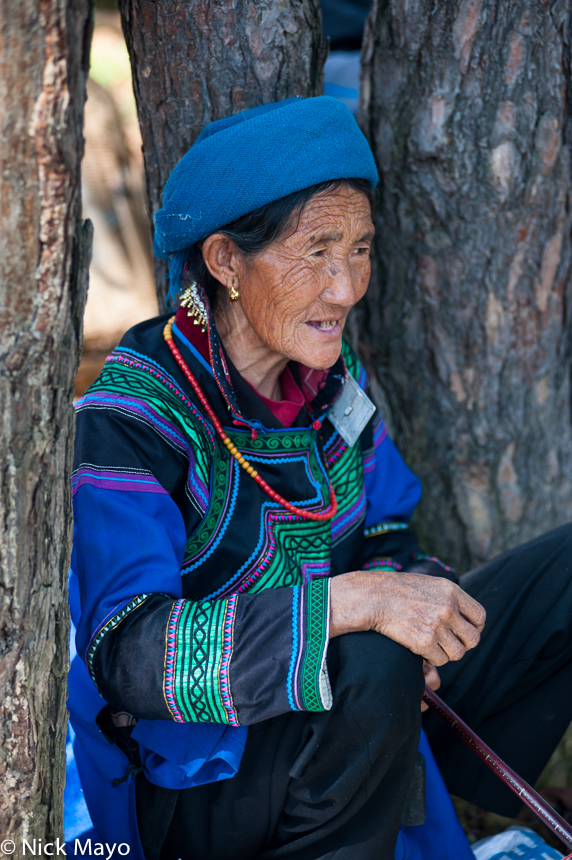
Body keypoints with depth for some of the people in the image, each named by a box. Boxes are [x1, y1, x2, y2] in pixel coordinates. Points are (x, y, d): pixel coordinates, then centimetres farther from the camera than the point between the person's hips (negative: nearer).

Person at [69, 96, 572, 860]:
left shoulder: (328, 371, 0)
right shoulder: (132, 416, -21)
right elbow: (128, 654, -30)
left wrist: (399, 581, -14)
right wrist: (351, 602, -37)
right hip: (196, 789, -7)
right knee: (374, 665, -37)